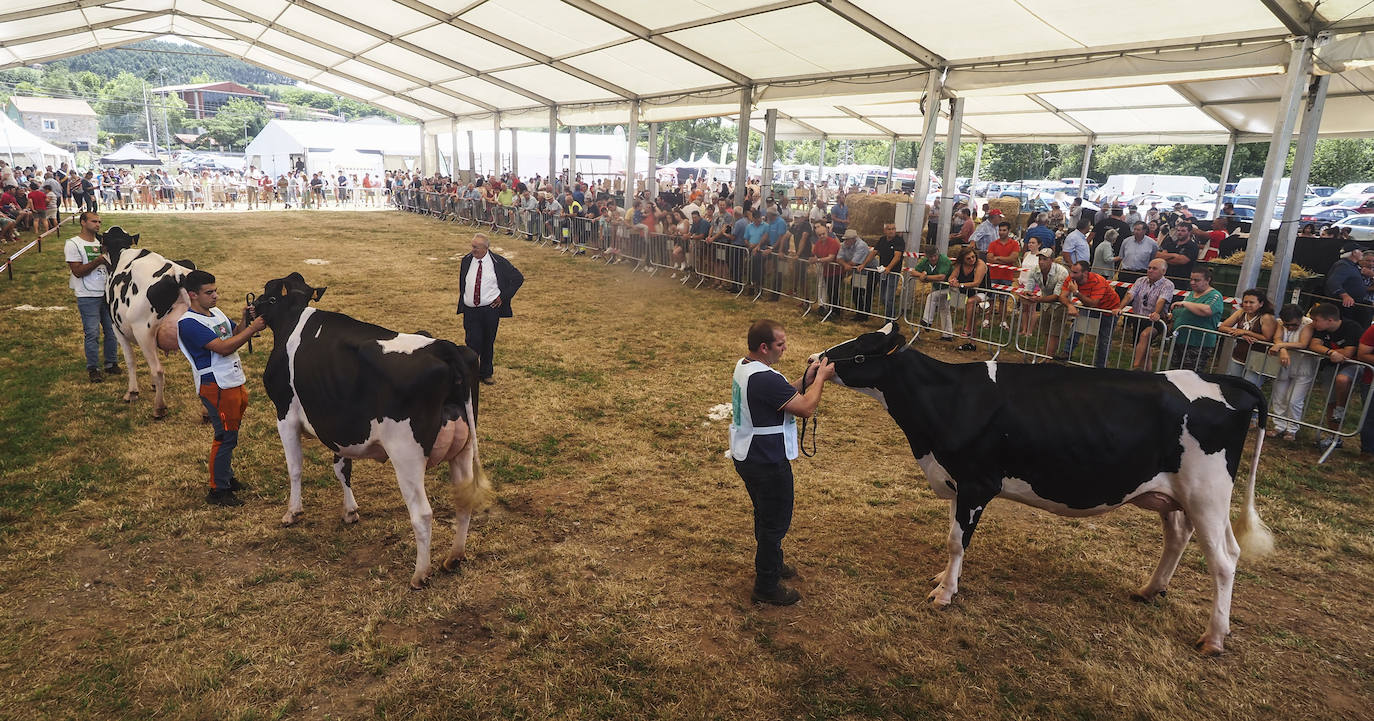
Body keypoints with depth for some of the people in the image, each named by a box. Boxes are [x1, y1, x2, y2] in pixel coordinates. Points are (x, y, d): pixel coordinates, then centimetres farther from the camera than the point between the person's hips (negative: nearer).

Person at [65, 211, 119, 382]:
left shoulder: (102, 242, 14)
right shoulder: (73, 244, -4)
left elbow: (111, 267, 16)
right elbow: (78, 271, -12)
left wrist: (109, 257, -2)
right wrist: (97, 260, -19)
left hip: (107, 293, 5)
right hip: (88, 297, -5)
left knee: (112, 329, 8)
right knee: (92, 333, -2)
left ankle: (111, 363, 21)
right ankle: (93, 368, 8)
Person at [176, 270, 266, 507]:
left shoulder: (217, 313, 12)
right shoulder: (189, 323, -16)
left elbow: (234, 336, 16)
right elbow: (223, 347, -24)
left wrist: (246, 320, -3)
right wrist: (252, 328, -24)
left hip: (234, 382, 9)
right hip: (215, 387, -9)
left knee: (230, 434, 18)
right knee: (225, 436, -4)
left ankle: (227, 477, 33)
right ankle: (218, 491, 7)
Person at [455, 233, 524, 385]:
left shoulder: (499, 262, -4)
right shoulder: (466, 261, 5)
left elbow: (518, 278, 3)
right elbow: (461, 283, 21)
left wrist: (503, 297, -2)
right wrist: (462, 301, 11)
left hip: (490, 309, -1)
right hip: (470, 310, 1)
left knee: (488, 343, 10)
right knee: (472, 342, -9)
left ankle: (486, 373, 27)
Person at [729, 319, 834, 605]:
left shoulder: (744, 366, 3)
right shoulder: (765, 379, -29)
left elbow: (785, 395, 11)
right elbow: (806, 407, -25)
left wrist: (806, 379, -2)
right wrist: (820, 378, -11)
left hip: (747, 458, 10)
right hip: (768, 463, -10)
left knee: (766, 515, 28)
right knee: (775, 522, 7)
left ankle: (771, 564, 48)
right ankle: (766, 587, 21)